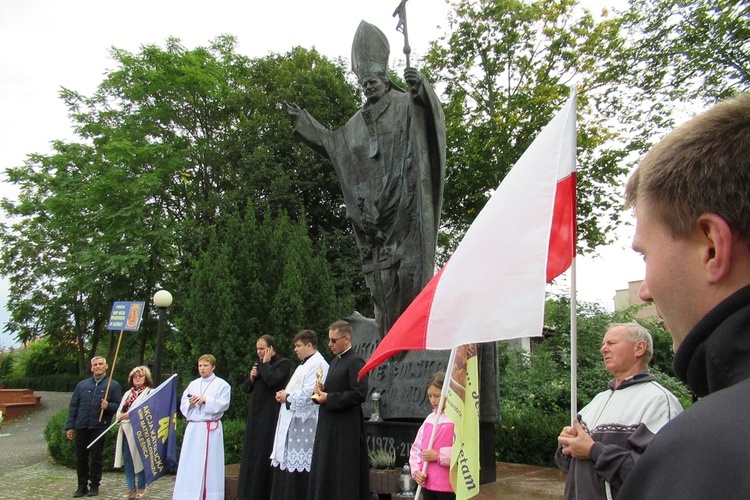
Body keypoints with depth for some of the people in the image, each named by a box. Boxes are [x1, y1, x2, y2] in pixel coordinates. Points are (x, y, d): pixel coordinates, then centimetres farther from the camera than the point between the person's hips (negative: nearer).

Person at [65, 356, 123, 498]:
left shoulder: (113, 385, 3)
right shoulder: (82, 385, 12)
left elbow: (119, 406, 0)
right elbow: (73, 406, 10)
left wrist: (108, 406, -20)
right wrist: (70, 426, 5)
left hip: (100, 427, -3)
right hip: (81, 427, 3)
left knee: (96, 457, 4)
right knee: (81, 457, 7)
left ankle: (94, 485, 16)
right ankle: (82, 486, 18)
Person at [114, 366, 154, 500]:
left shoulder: (149, 392, -2)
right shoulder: (128, 393, 20)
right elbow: (120, 410, 19)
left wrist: (130, 414, -17)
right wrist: (121, 416, -3)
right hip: (126, 430, 6)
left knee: (139, 458, 1)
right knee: (127, 460, 6)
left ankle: (141, 487, 13)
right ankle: (131, 487, 15)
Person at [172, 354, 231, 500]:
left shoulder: (222, 384, 1)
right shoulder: (193, 384, 15)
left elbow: (223, 404, -9)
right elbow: (183, 405, 12)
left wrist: (206, 400, -17)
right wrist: (190, 403, -10)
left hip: (211, 428, -4)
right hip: (193, 427, 4)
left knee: (210, 462, -3)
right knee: (190, 462, 3)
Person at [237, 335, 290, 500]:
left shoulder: (283, 363, -9)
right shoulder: (259, 363, 14)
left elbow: (272, 380, -25)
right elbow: (245, 388, 16)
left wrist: (265, 363, -13)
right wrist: (251, 378, -3)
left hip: (270, 416, -8)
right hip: (255, 414, 8)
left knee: (265, 452, -5)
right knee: (252, 453, 10)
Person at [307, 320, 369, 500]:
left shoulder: (355, 362, -13)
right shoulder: (335, 361, 15)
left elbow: (359, 394, -21)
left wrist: (328, 398, -16)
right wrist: (322, 390, 1)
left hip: (345, 429, -9)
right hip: (329, 425, 9)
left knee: (343, 476, -2)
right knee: (324, 472, 13)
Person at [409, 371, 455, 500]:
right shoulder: (429, 419, 10)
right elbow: (416, 448, 12)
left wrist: (438, 456, -19)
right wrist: (416, 470, -2)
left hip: (448, 485, -7)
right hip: (427, 483, 7)